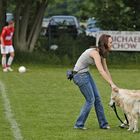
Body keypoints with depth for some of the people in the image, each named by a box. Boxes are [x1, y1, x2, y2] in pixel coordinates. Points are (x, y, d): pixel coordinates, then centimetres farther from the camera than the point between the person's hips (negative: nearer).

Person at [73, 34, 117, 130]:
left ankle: (103, 124, 15)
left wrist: (112, 84, 3)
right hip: (80, 75, -9)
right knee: (90, 100, -6)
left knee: (97, 98, 8)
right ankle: (79, 124, 3)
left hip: (86, 74, 9)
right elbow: (101, 71, -34)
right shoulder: (95, 53, -25)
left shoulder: (102, 54, 4)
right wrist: (111, 84, -37)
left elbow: (106, 70, 8)